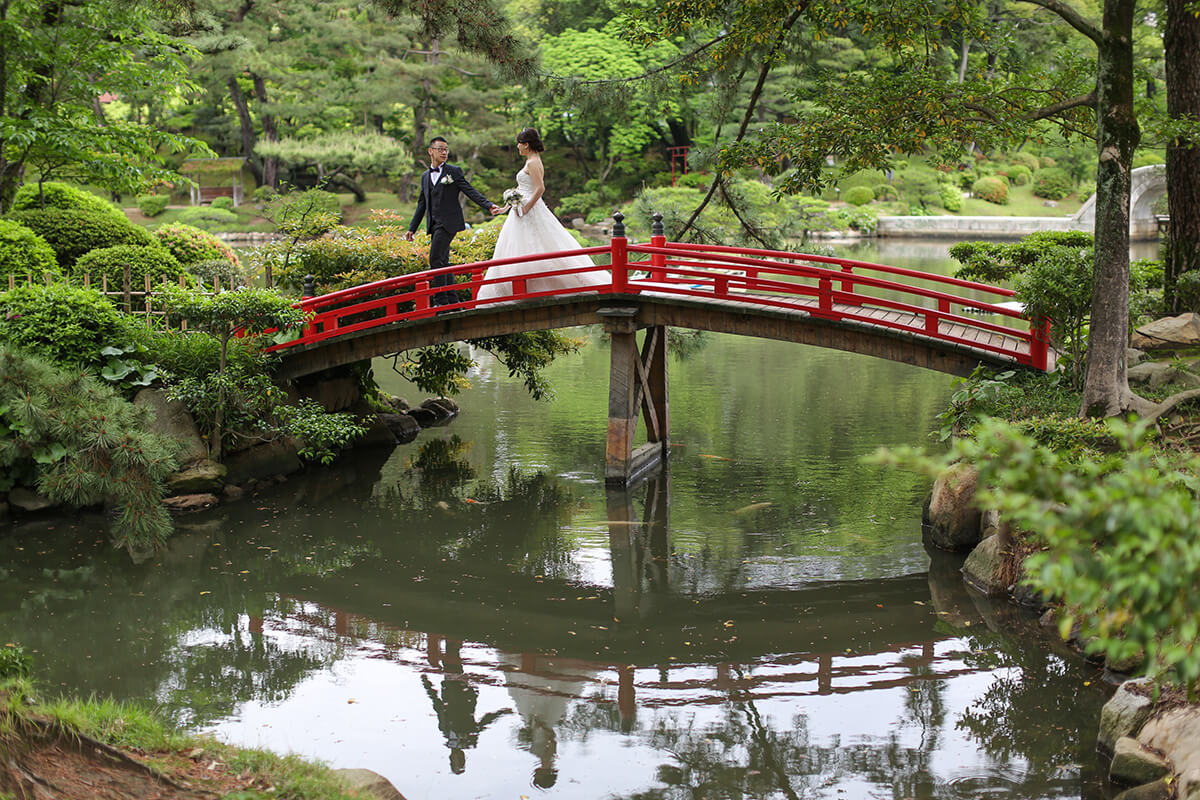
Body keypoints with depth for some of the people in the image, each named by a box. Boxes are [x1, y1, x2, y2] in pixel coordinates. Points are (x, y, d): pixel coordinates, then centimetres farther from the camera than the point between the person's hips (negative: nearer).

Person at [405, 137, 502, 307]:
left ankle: (441, 300, -14)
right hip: (434, 224, 6)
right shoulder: (425, 175, 17)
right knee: (443, 261, 7)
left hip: (448, 222, -6)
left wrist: (489, 205, -19)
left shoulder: (454, 171, 1)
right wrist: (412, 228, 20)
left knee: (436, 259, -15)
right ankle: (452, 300, 12)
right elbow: (422, 203, 22)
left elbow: (470, 191, -5)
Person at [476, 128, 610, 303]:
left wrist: (525, 209, -20)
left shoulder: (533, 163, -15)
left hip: (530, 212, -10)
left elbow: (540, 188, -24)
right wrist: (506, 207, 20)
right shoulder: (531, 161, 16)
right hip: (524, 211, 10)